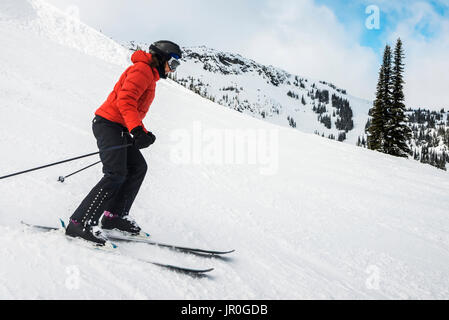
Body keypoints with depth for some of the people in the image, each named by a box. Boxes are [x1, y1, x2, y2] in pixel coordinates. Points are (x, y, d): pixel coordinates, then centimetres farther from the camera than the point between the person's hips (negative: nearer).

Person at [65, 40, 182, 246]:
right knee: (116, 174, -20)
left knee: (138, 167, 7)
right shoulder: (142, 70, -8)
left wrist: (143, 134, 21)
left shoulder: (150, 76, 24)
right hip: (109, 123, -10)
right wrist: (137, 130, -32)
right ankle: (80, 223, -22)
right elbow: (125, 100, -22)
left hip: (119, 128, 10)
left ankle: (114, 216, 9)